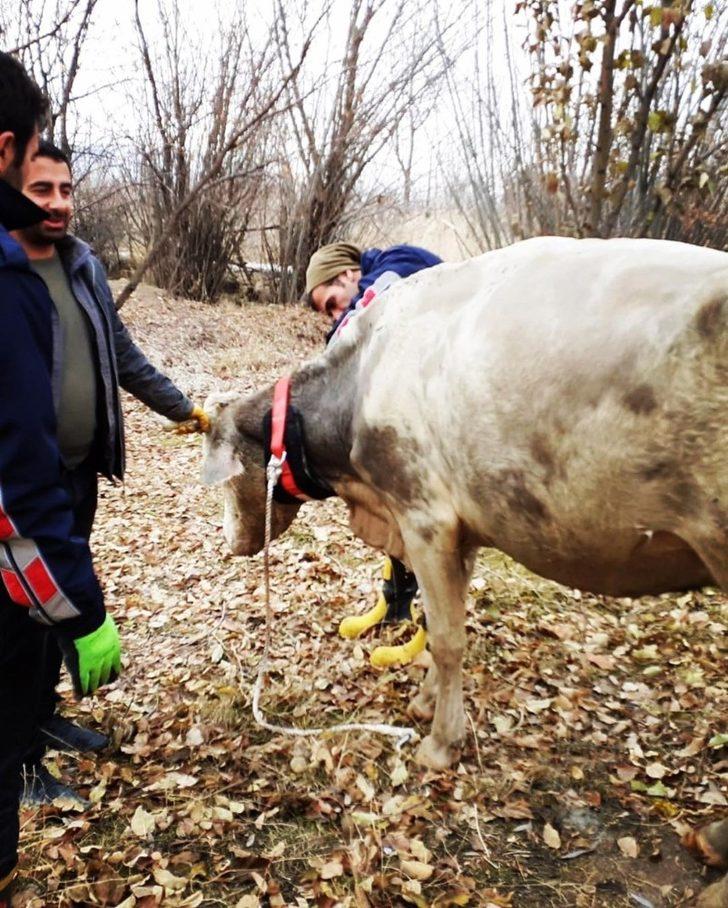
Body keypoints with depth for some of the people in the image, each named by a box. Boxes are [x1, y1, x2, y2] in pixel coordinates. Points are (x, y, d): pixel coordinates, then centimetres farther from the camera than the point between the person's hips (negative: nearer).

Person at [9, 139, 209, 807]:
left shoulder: (84, 266, 7)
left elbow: (124, 357, 14)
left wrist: (182, 408, 16)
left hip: (80, 469, 6)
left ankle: (44, 714, 37)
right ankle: (26, 759, 19)